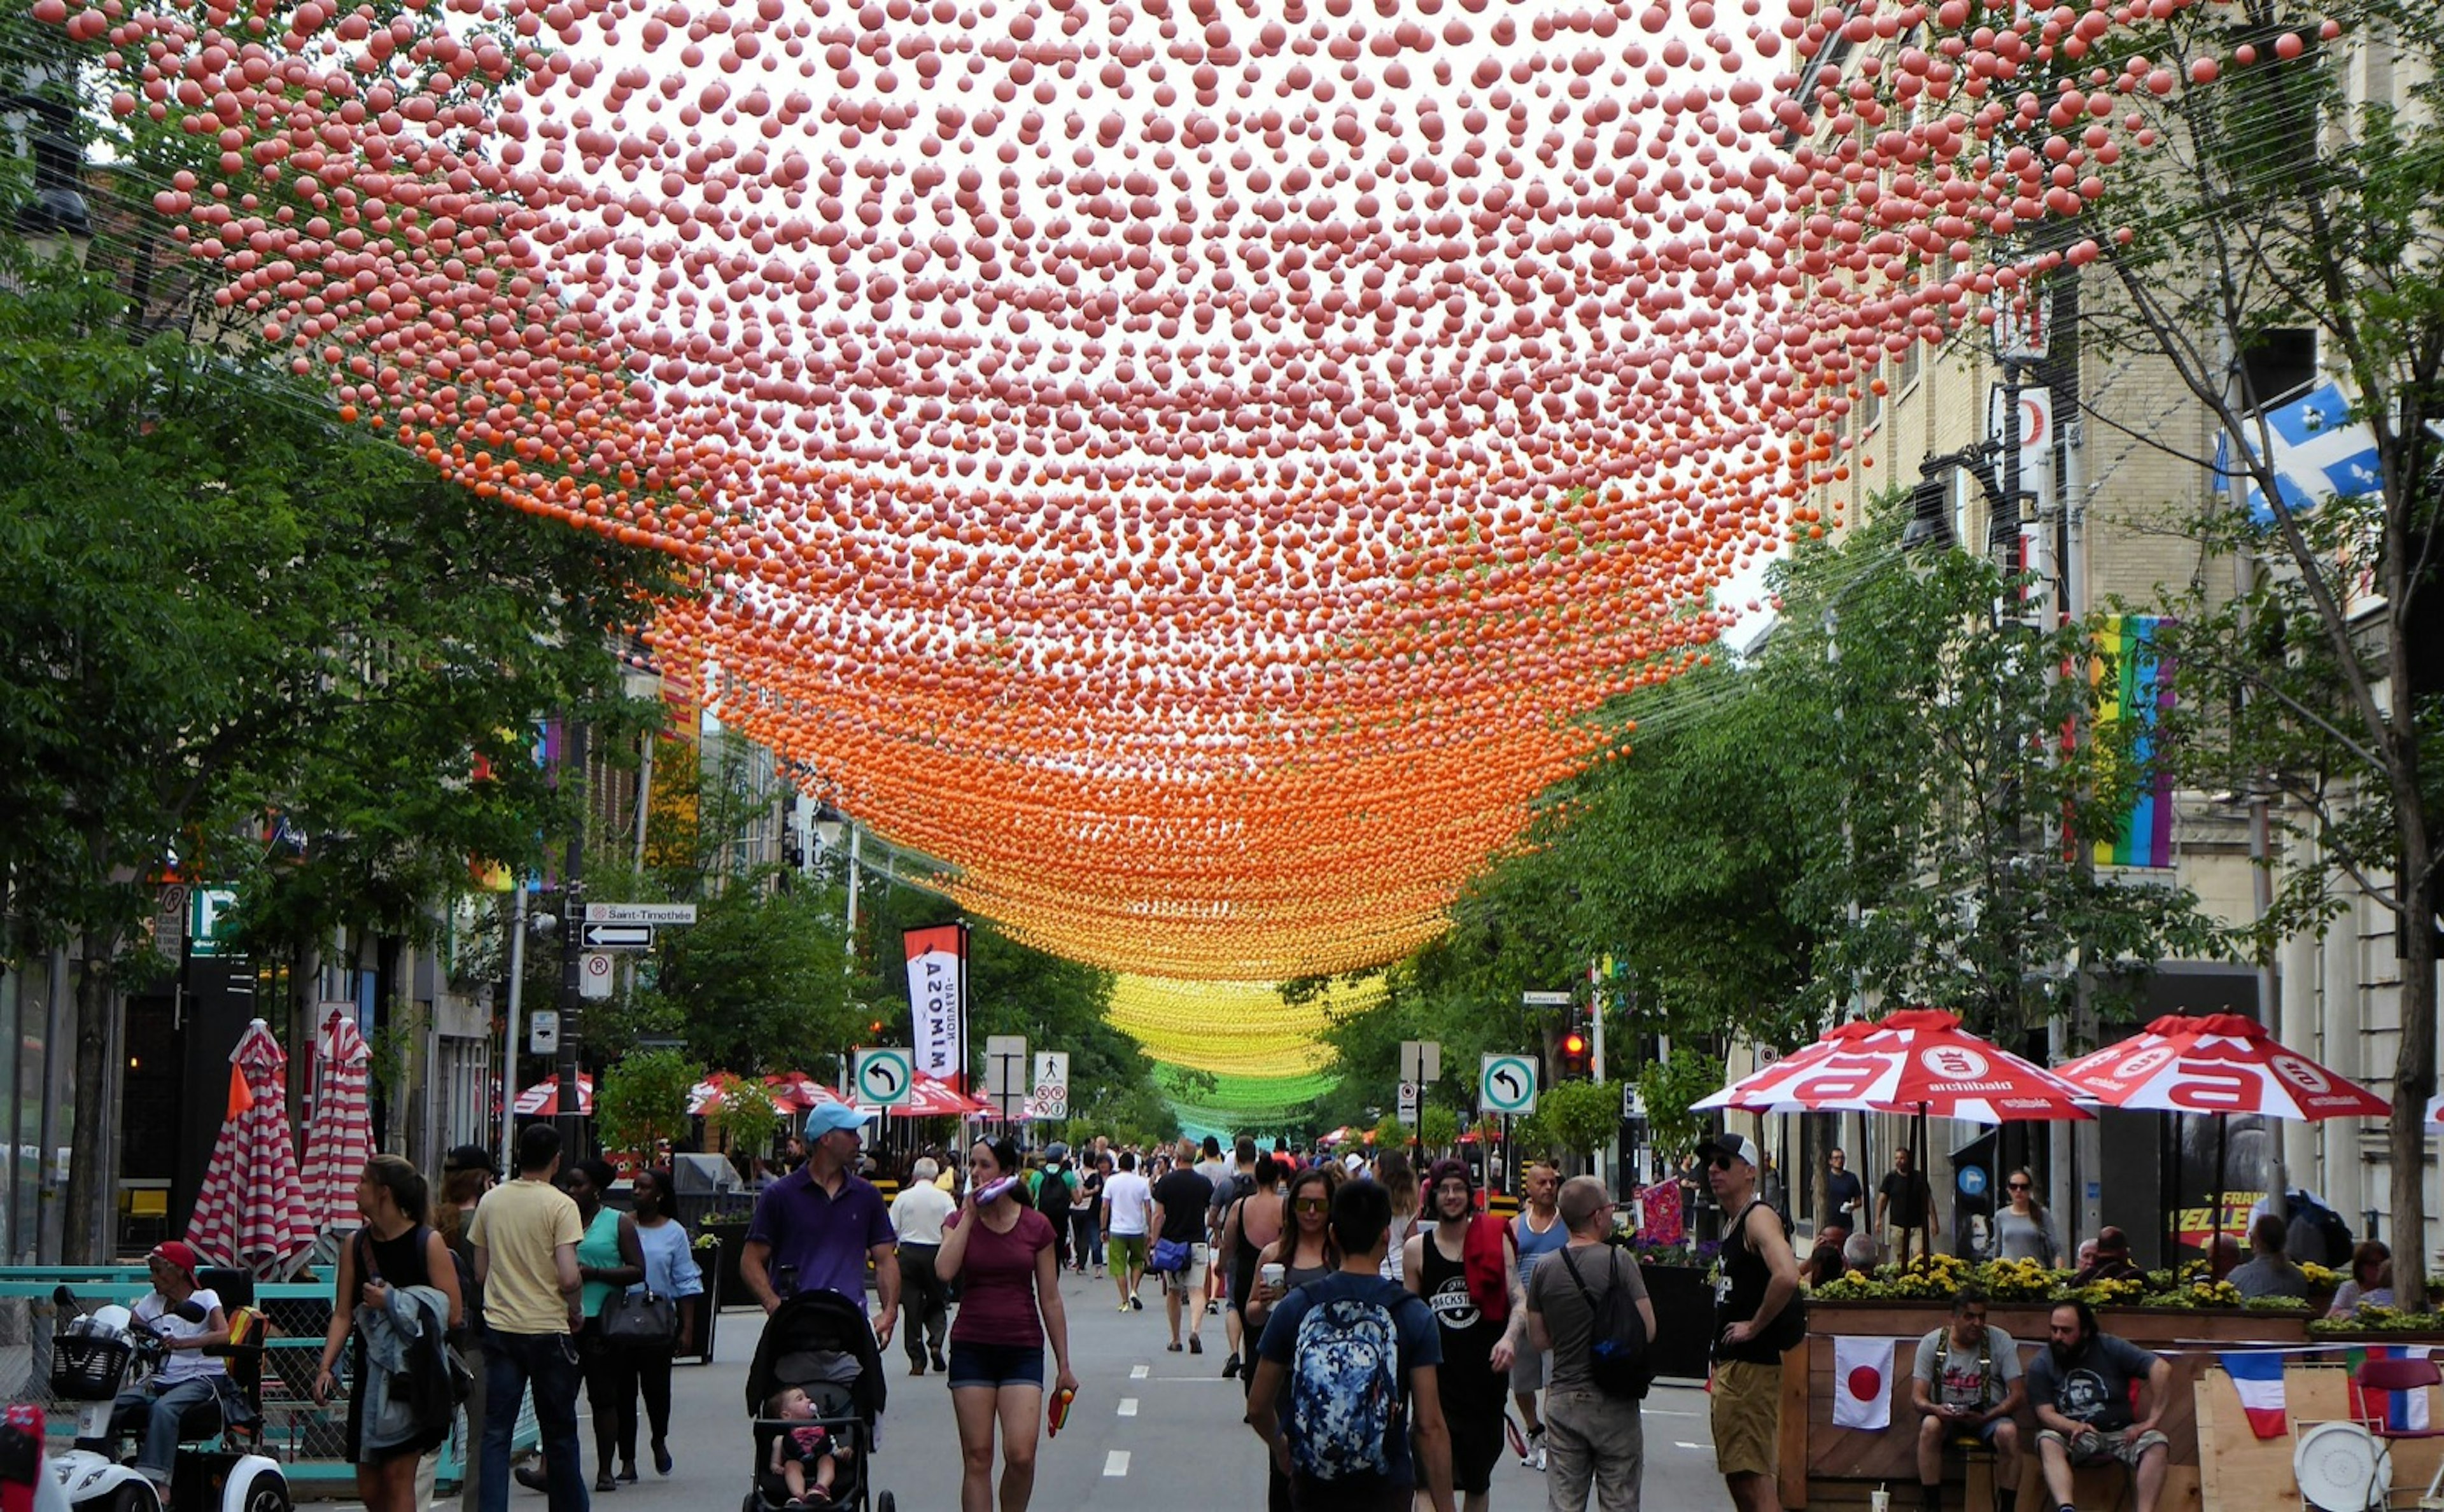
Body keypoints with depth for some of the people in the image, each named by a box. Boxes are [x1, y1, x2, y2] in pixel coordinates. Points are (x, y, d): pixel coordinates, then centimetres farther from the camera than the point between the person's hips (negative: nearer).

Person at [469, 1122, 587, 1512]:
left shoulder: (491, 1201, 4)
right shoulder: (560, 1205, -10)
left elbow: (480, 1272, 9)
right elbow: (569, 1278, -17)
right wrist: (575, 1311, 1)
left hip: (499, 1330, 3)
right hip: (548, 1330, -3)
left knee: (495, 1432, 3)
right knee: (559, 1433, 10)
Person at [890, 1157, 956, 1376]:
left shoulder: (903, 1197, -2)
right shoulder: (944, 1198, -3)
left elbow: (891, 1230, -1)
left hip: (909, 1253, 0)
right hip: (936, 1253, 0)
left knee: (912, 1307, 4)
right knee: (937, 1304, 16)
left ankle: (917, 1361, 2)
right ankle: (935, 1342, -9)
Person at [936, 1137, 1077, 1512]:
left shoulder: (1036, 1226, 1)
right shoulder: (959, 1222, 4)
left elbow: (1050, 1300, 5)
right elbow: (945, 1270, -18)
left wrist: (1063, 1365, 6)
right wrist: (970, 1215, -11)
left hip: (1023, 1350, -1)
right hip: (972, 1349, 1)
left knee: (1021, 1455, -12)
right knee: (977, 1457, 1)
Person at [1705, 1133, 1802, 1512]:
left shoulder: (1759, 1218, -14)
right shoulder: (1731, 1224, 17)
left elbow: (1787, 1277, -32)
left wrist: (1754, 1327, -21)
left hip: (1751, 1364, -11)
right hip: (1728, 1365, 11)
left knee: (1754, 1476, -13)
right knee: (1737, 1474, 14)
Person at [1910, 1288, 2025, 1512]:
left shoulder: (2000, 1341, -4)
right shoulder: (1931, 1344, -2)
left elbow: (2019, 1394, -7)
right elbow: (1917, 1397, -5)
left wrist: (1985, 1418, -23)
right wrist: (1935, 1409, -29)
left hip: (1989, 1414, 0)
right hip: (1946, 1415, 1)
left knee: (2008, 1432, -33)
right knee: (1930, 1426, -33)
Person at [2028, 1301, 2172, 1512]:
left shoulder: (2111, 1349, -1)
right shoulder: (2041, 1366, 2)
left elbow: (2162, 1369, -9)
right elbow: (2046, 1413, -8)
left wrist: (2152, 1420, -16)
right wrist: (2074, 1427, -30)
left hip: (2119, 1432, 0)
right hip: (2074, 1437, 0)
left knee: (2157, 1444, -29)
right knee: (2047, 1442, -33)